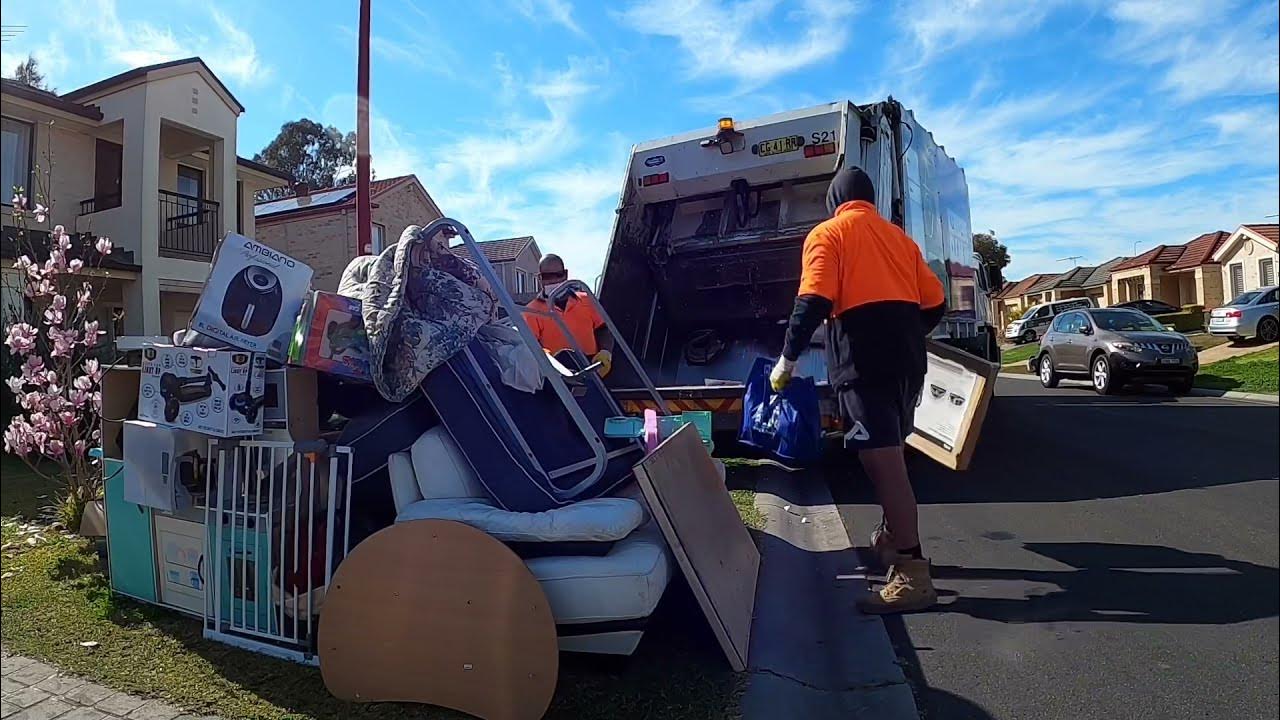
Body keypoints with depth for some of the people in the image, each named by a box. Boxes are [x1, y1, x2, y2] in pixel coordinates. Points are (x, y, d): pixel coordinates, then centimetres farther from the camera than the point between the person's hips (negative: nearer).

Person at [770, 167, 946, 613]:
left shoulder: (827, 234, 3)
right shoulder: (898, 236, 22)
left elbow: (812, 304, -12)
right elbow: (934, 304, 18)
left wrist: (788, 359, -3)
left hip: (864, 360, -7)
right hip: (907, 359, 8)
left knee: (883, 462, -9)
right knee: (889, 455, 21)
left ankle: (912, 575, -9)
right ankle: (892, 540, 35)